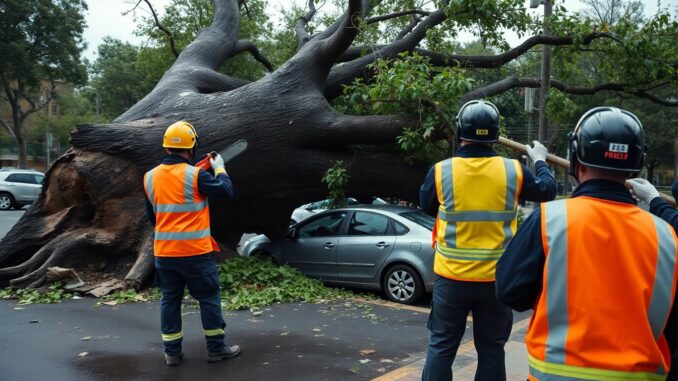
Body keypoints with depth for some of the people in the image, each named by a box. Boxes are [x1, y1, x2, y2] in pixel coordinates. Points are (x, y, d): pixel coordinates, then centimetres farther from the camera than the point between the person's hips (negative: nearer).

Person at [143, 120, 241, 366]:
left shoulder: (150, 177, 4)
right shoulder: (196, 175, -14)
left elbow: (151, 215, 14)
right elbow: (226, 191, -6)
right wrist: (219, 168, 8)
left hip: (164, 252, 5)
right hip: (195, 252, -5)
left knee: (170, 300, 12)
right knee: (209, 299, 7)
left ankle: (172, 352, 18)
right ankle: (216, 349, 15)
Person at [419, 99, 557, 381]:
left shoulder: (441, 171, -10)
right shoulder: (513, 171, -7)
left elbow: (426, 206, 9)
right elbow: (547, 191, 12)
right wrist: (540, 161, 29)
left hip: (451, 277, -1)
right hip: (496, 279, 1)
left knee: (441, 345, 11)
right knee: (491, 348, 14)